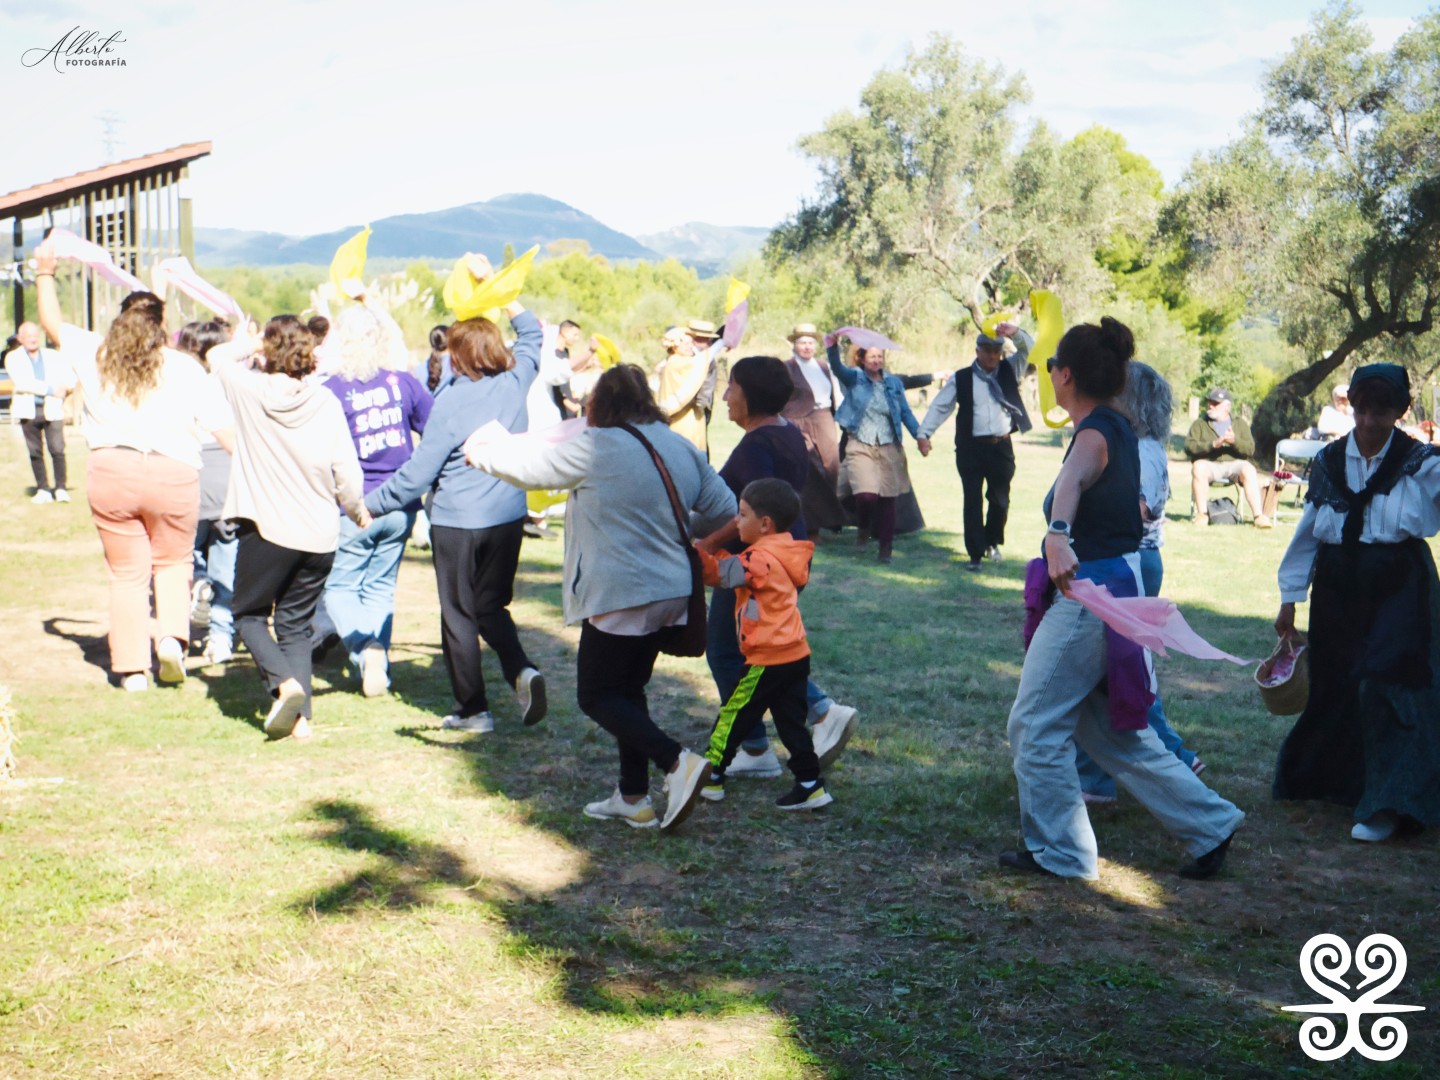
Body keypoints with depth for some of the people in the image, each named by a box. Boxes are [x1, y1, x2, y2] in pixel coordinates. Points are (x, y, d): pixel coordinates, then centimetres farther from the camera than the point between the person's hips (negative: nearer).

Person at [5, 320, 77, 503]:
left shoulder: (54, 356, 14)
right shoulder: (13, 358, 6)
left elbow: (71, 378, 14)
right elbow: (21, 382, -9)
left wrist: (63, 388, -8)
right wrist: (50, 389, -13)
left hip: (52, 409, 0)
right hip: (28, 411, 0)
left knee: (57, 449, -10)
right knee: (35, 452, 1)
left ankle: (61, 488, -4)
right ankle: (43, 490, 8)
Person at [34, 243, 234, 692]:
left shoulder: (94, 355, 10)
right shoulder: (183, 367, 3)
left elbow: (52, 322, 28)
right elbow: (222, 426, -2)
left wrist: (45, 274, 41)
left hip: (110, 474, 2)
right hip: (172, 474, -1)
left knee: (126, 571, 10)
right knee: (173, 560, 19)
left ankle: (131, 669, 10)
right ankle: (173, 635, -3)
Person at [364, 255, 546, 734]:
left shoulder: (451, 400, -14)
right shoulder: (516, 381, -1)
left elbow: (417, 474, -14)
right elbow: (532, 332, 22)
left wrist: (368, 504, -4)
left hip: (457, 521, -5)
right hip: (509, 516, 5)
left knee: (458, 615, 7)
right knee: (491, 606, 19)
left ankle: (472, 708, 11)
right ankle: (521, 670, -5)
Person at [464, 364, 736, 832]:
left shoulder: (596, 448, -13)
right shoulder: (681, 448, 5)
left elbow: (529, 466, -1)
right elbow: (723, 508, 8)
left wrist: (479, 449, 17)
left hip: (620, 596, -8)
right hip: (670, 593, 8)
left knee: (597, 696, 4)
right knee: (628, 690, 19)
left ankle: (677, 762, -14)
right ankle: (633, 797, 23)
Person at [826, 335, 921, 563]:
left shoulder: (894, 382, 11)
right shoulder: (855, 378, 3)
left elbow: (906, 412, 13)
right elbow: (837, 368, -16)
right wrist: (832, 346, -34)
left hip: (889, 449, 3)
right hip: (860, 447, -3)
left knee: (887, 499, 1)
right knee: (866, 495, -19)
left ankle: (886, 547, 12)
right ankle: (864, 529, 12)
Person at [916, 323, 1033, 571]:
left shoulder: (1009, 371, 9)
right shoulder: (961, 379, 2)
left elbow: (1028, 351, 2)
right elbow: (939, 406, 1)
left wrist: (1015, 333, -17)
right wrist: (924, 433, -8)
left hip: (1001, 447, 2)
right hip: (971, 448, -2)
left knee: (1000, 500, 11)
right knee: (973, 501, -1)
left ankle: (992, 543, 34)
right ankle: (975, 553, 5)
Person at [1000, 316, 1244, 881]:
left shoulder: (1095, 435, -17)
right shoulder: (1119, 431, 12)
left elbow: (1073, 479, -42)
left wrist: (1058, 534, -62)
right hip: (1114, 589, 10)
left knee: (1037, 724, 1)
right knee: (1109, 729, 16)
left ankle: (1058, 851, 10)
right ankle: (1208, 823, 19)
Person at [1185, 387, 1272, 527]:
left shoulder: (1240, 424, 18)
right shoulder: (1199, 424, 15)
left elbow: (1250, 449, 5)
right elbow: (1189, 447, -3)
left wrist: (1235, 441, -15)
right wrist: (1212, 445, -17)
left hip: (1234, 464, 1)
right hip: (1209, 465, -1)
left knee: (1249, 470, -31)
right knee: (1198, 467, -35)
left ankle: (1258, 516, -36)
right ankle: (1202, 514, -28)